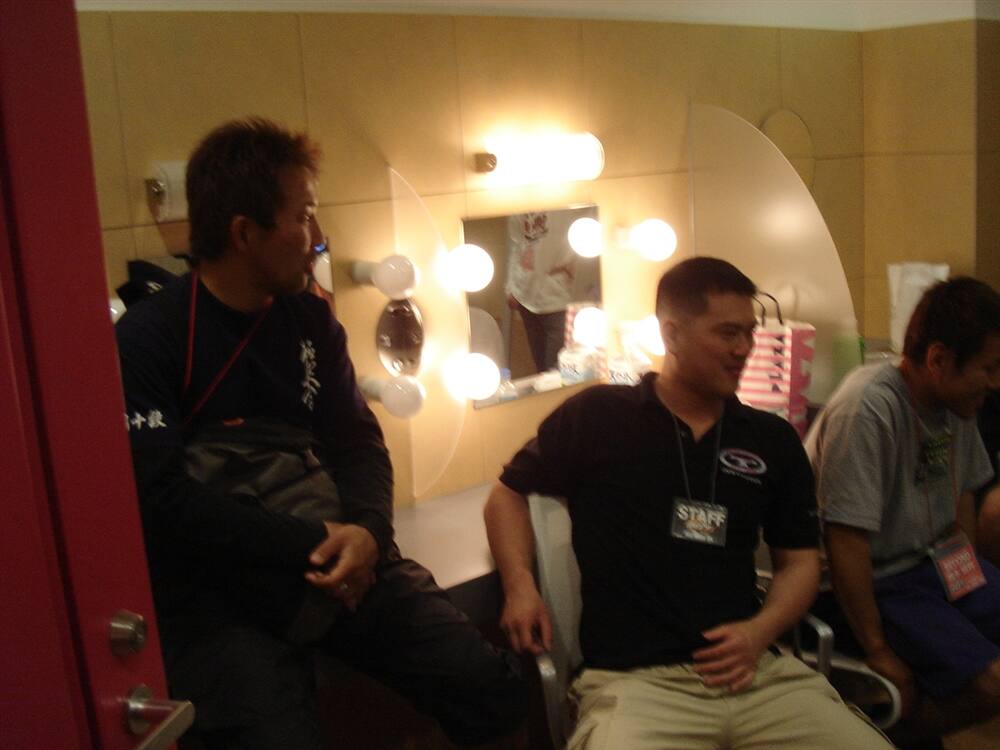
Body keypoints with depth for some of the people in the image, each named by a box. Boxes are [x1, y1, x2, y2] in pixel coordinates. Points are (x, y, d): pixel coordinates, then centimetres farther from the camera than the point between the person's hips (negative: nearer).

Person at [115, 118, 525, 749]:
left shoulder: (311, 319, 11)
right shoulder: (147, 338, -7)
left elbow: (358, 442, 8)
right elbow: (162, 499, -15)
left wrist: (367, 531, -13)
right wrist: (309, 544, -16)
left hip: (332, 556, 5)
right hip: (214, 586, -4)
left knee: (492, 689, -9)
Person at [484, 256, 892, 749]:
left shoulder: (773, 440, 13)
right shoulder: (595, 417, 3)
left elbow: (799, 560, 18)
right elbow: (508, 494, 14)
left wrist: (761, 631, -1)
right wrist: (520, 585, -2)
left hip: (755, 671, 4)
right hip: (632, 679, -4)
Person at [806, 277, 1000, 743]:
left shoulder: (956, 403, 1)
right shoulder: (867, 410, -26)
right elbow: (846, 541, -26)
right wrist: (876, 650, -20)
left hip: (935, 563, 9)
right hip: (881, 583, -8)